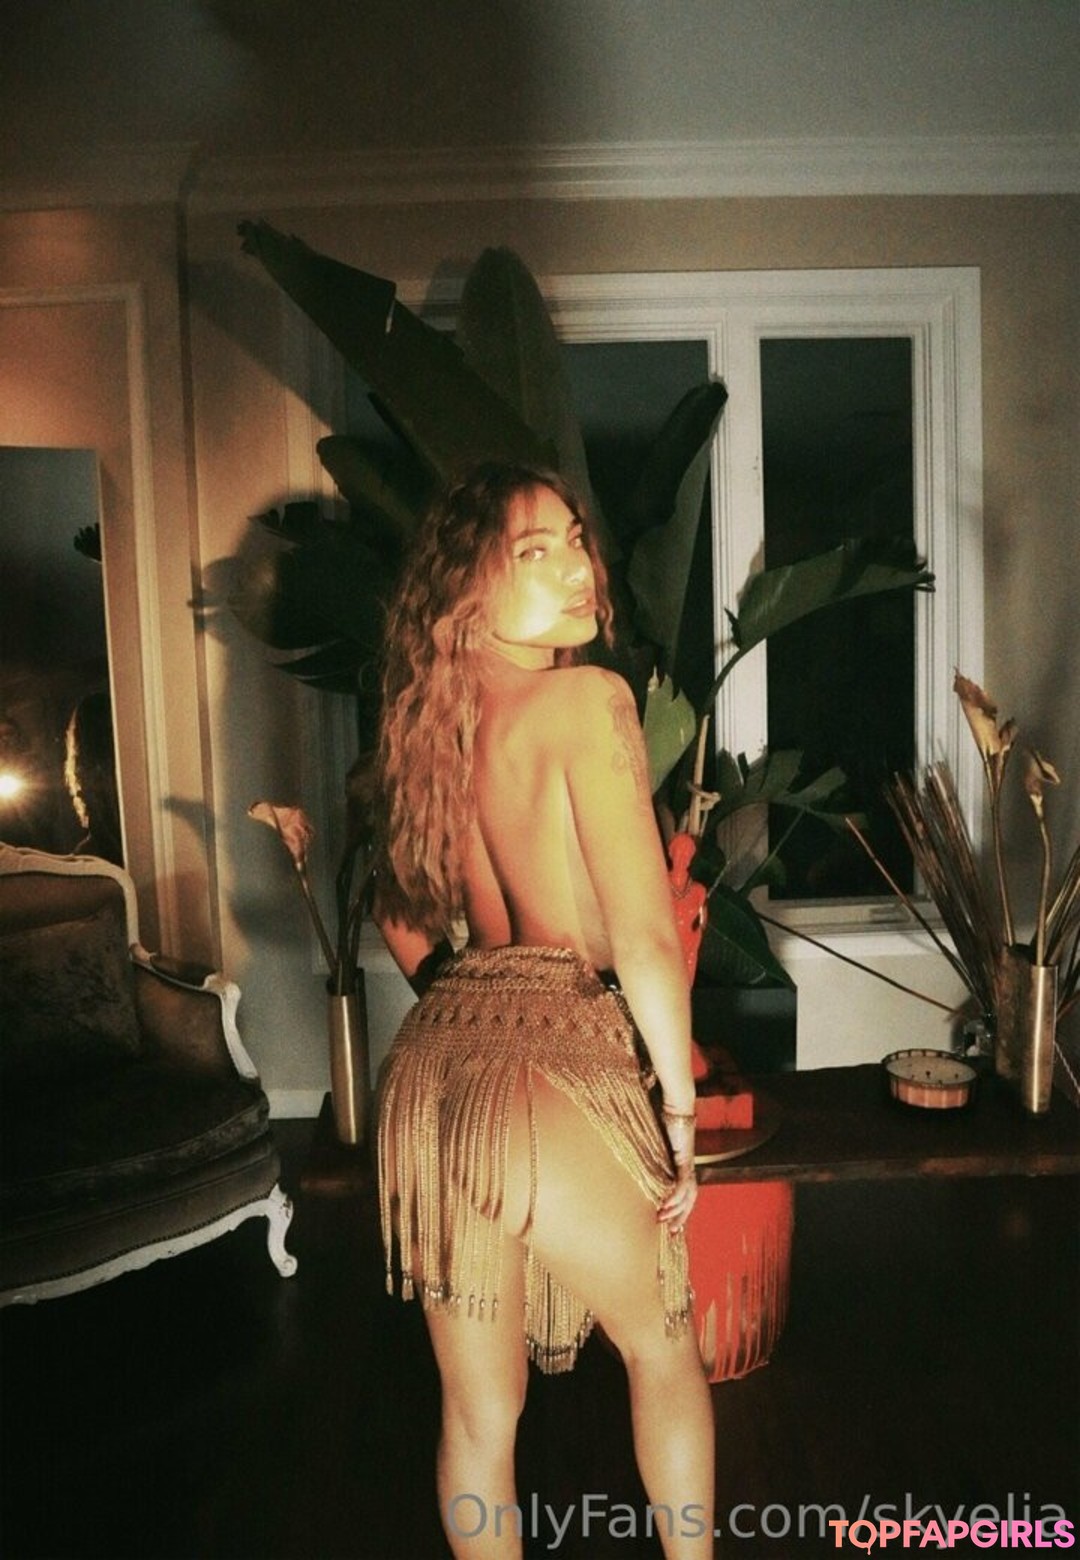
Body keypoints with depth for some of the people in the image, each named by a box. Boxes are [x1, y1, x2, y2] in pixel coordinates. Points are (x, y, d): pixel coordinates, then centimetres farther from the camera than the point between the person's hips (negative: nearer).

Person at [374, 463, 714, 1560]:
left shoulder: (434, 717, 10)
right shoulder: (587, 699, -12)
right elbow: (646, 938, -18)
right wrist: (681, 1115, -7)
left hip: (428, 1065, 6)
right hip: (557, 1070, -6)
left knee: (479, 1409, 21)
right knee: (661, 1347, 24)